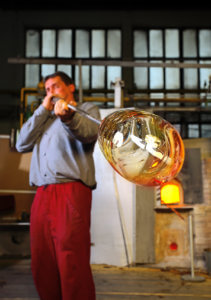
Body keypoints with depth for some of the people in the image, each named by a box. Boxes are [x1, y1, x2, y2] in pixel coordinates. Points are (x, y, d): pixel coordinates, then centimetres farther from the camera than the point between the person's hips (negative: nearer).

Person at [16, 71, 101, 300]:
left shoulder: (87, 109, 14)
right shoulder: (44, 118, 30)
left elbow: (90, 134, -10)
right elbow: (22, 144, 15)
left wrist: (68, 116, -31)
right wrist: (44, 110, 13)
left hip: (72, 191, -5)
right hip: (42, 194, 6)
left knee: (71, 262, -10)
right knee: (42, 264, 4)